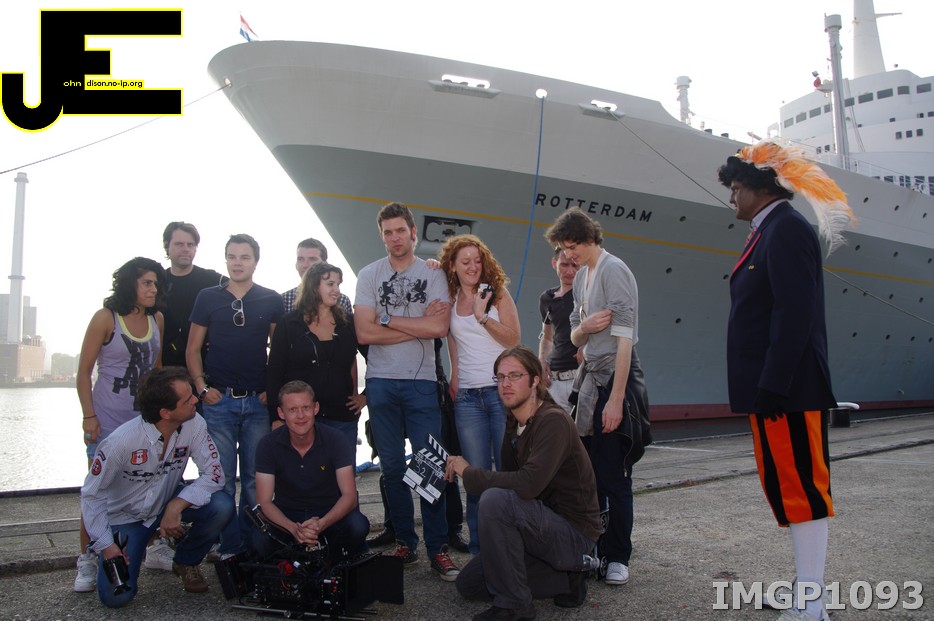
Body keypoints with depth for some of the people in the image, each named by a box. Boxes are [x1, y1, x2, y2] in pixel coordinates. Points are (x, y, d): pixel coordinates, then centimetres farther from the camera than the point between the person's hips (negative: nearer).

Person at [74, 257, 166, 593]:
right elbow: (84, 370, -6)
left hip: (147, 417, 4)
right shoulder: (106, 318, -7)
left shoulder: (157, 319, 7)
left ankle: (155, 549, 20)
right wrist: (89, 416, -11)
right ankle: (87, 561, 11)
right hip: (108, 420, -4)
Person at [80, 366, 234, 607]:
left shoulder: (194, 425, -22)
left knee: (222, 505, -25)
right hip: (125, 515, -3)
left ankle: (186, 562, 4)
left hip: (169, 504, 3)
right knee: (116, 595, -17)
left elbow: (213, 473, -20)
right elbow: (92, 495, -17)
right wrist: (105, 545, -22)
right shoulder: (121, 441, -29)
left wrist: (176, 505, -33)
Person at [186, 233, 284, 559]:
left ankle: (251, 546, 17)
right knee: (222, 478, 2)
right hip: (219, 400, 0)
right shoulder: (208, 297, 5)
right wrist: (202, 387, -4)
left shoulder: (271, 300, 6)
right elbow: (193, 348, 8)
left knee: (255, 479, 5)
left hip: (258, 401, 1)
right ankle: (229, 548, 12)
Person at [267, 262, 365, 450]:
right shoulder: (289, 324, 0)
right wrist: (276, 417, -5)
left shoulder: (348, 323, 6)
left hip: (343, 418, 2)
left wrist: (367, 395, 6)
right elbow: (274, 372, 0)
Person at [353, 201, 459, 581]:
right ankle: (404, 543, 18)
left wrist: (388, 319, -7)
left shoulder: (433, 275, 4)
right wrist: (417, 326, -7)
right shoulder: (369, 275, 7)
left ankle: (437, 548, 3)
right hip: (380, 382, 2)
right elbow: (364, 333, -5)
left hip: (421, 382, -2)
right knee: (392, 466, 7)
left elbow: (439, 328, -11)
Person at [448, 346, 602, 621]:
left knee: (495, 500, -31)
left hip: (574, 533, -9)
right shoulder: (514, 427, 7)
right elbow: (511, 481, 6)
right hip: (543, 526, 9)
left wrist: (469, 472, -24)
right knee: (468, 583, 8)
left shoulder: (553, 421, -21)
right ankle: (566, 578, 11)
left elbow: (529, 484, -35)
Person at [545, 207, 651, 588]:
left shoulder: (613, 271, -12)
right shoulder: (581, 277, 14)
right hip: (590, 377, 8)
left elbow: (624, 337, -18)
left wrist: (616, 398, -22)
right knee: (590, 471, 11)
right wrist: (584, 326, -9)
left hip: (615, 376, -8)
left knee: (614, 475, -2)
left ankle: (617, 557, 9)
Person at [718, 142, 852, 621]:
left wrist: (773, 387, -24)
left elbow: (795, 313, -21)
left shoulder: (787, 228, -12)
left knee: (801, 488, -4)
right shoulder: (768, 231, 17)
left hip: (788, 389, -10)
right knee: (784, 486, 15)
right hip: (773, 389, 10)